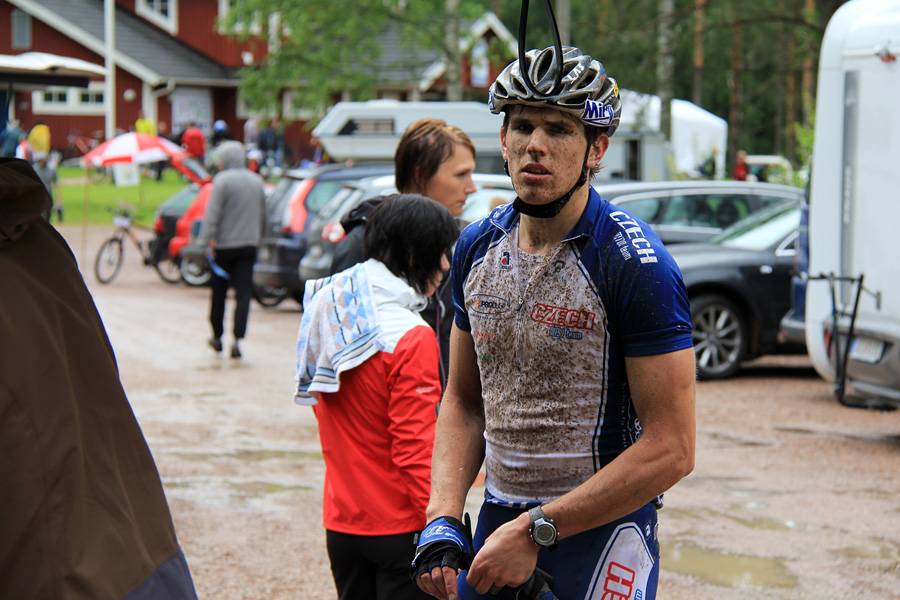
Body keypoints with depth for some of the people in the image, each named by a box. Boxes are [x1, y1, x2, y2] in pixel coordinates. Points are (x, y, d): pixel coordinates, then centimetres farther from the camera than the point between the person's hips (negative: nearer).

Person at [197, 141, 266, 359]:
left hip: (225, 244, -4)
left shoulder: (222, 180, -9)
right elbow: (263, 216, 18)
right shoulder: (256, 181, 10)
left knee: (219, 293, 11)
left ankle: (217, 336, 24)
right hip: (249, 244, 4)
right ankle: (237, 339, -15)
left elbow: (213, 214, -16)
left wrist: (207, 240, -16)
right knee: (243, 293, -2)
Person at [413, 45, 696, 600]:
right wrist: (443, 519, -2)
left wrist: (536, 531, -19)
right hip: (498, 527, 5)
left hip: (600, 534, -5)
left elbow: (671, 449, -18)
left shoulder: (635, 262, -15)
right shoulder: (478, 247, 4)